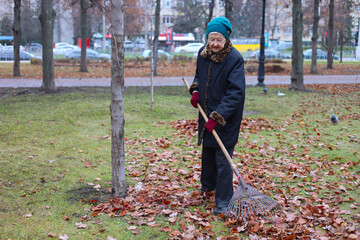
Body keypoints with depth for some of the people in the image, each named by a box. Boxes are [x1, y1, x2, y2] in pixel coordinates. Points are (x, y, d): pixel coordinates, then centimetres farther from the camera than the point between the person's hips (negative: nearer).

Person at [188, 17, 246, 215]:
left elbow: (235, 93, -25)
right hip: (207, 113, 7)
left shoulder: (235, 59, -22)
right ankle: (207, 185, 46)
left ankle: (223, 201, 7)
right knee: (207, 152, 24)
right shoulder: (203, 53, -1)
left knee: (223, 159, -4)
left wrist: (217, 117, -29)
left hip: (226, 118, -7)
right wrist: (195, 91, -2)